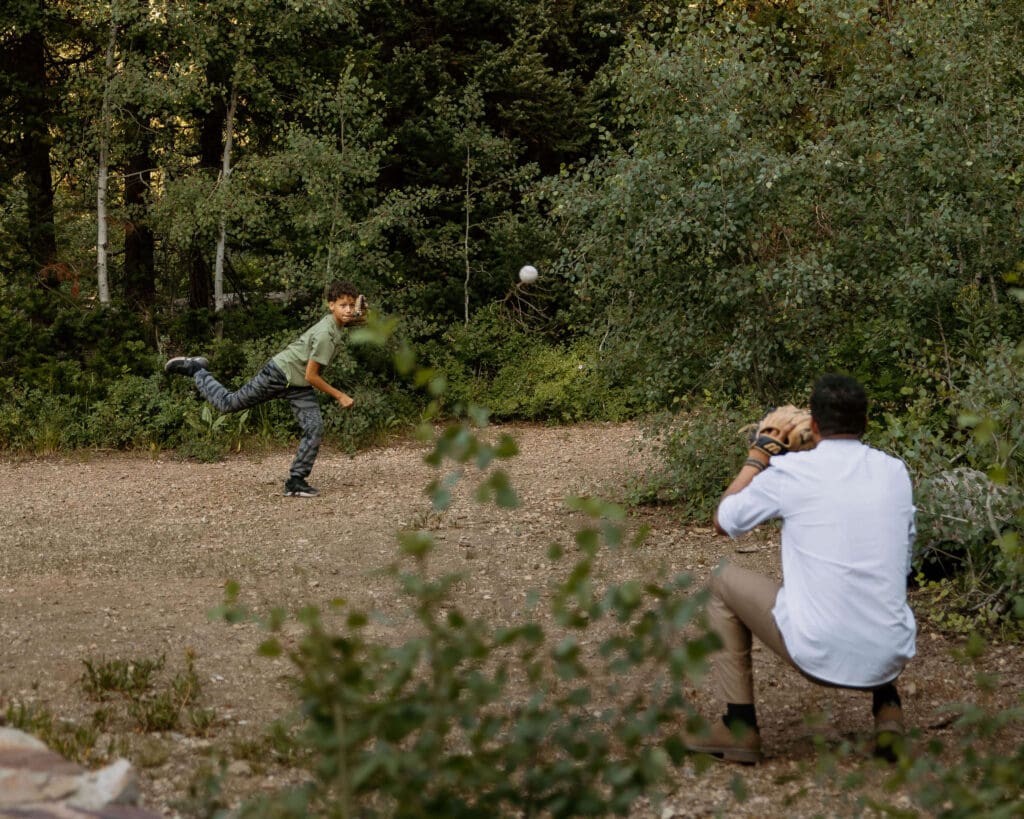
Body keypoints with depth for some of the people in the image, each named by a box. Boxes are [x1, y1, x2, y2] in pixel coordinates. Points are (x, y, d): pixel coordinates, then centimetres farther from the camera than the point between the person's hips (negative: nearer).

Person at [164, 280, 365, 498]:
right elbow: (311, 376, -25)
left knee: (314, 429, -9)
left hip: (299, 386, 8)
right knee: (228, 404, 4)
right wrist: (339, 396, -19)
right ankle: (194, 369, 26)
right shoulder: (325, 335, -28)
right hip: (278, 374, -8)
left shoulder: (337, 324, -2)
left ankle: (295, 482, -4)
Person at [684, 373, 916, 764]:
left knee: (723, 581, 19)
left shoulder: (790, 471, -7)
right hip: (890, 656, 5)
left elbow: (723, 521, 10)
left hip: (818, 655, -4)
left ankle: (740, 727, 18)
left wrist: (757, 457, 20)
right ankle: (886, 707, 19)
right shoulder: (896, 472, 5)